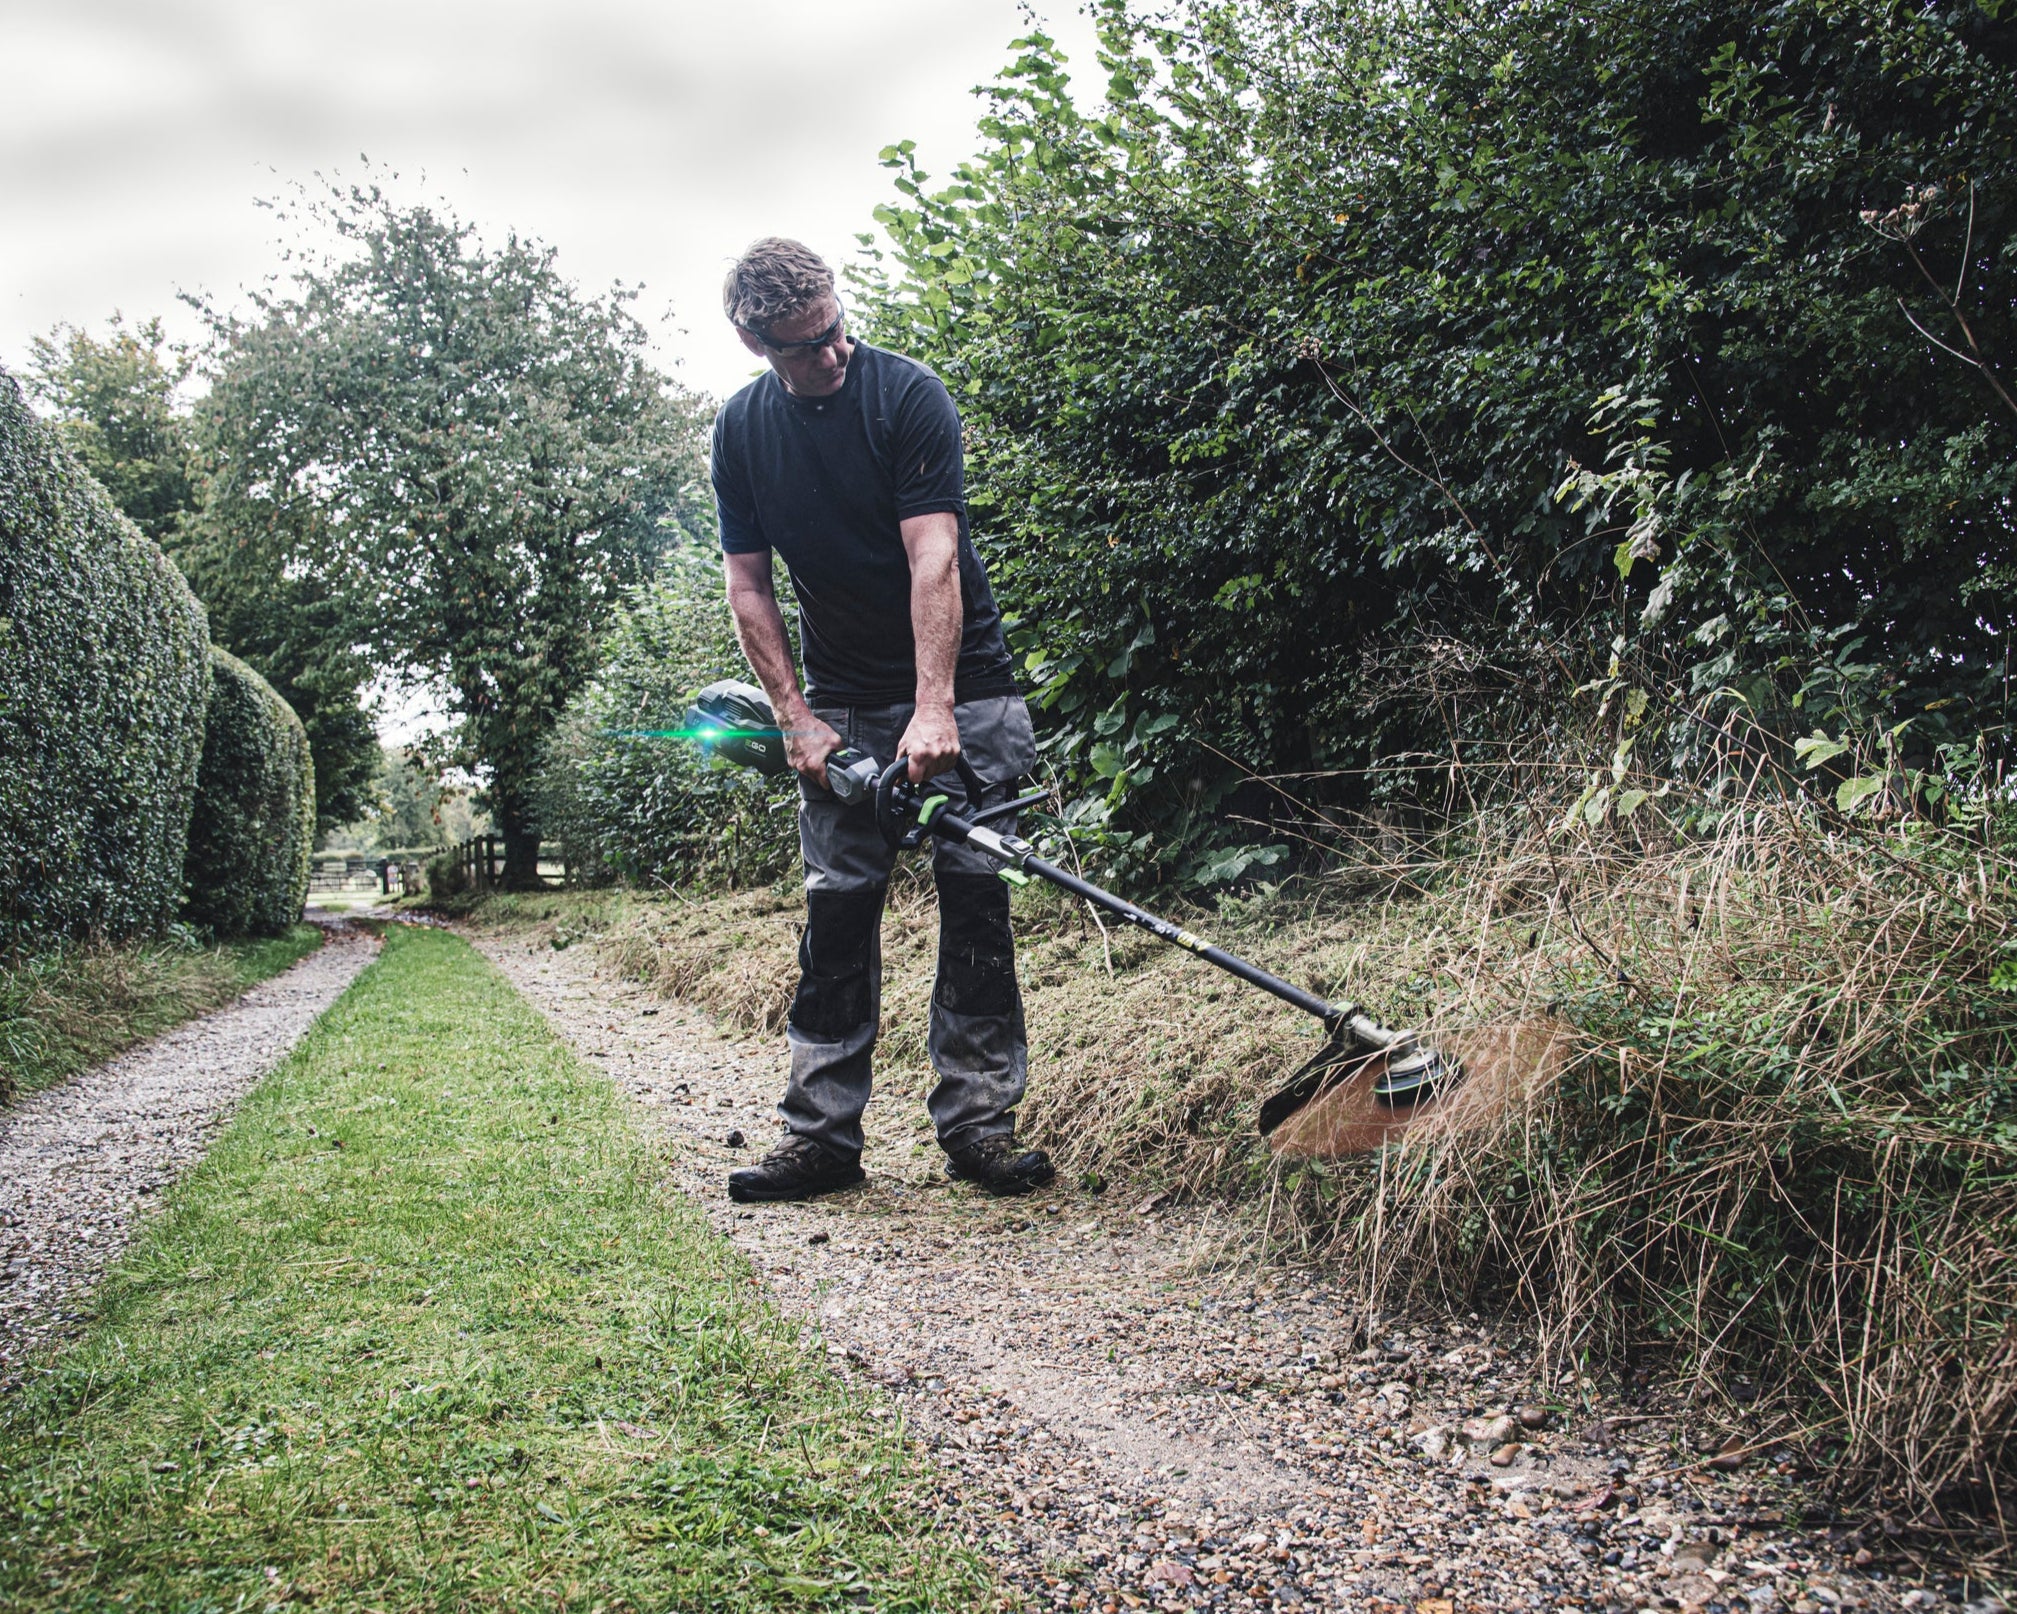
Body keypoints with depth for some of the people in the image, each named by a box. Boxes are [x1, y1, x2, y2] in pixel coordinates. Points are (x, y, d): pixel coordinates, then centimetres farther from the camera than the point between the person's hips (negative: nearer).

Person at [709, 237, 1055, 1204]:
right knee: (836, 910, 1)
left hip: (960, 687, -3)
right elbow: (748, 584, 4)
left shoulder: (909, 395, -11)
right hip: (842, 706, 3)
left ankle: (978, 1122, 2)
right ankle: (821, 1135, 6)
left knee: (975, 898, -5)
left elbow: (933, 557, -20)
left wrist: (934, 708, -29)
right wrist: (795, 716, -5)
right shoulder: (741, 429, 2)